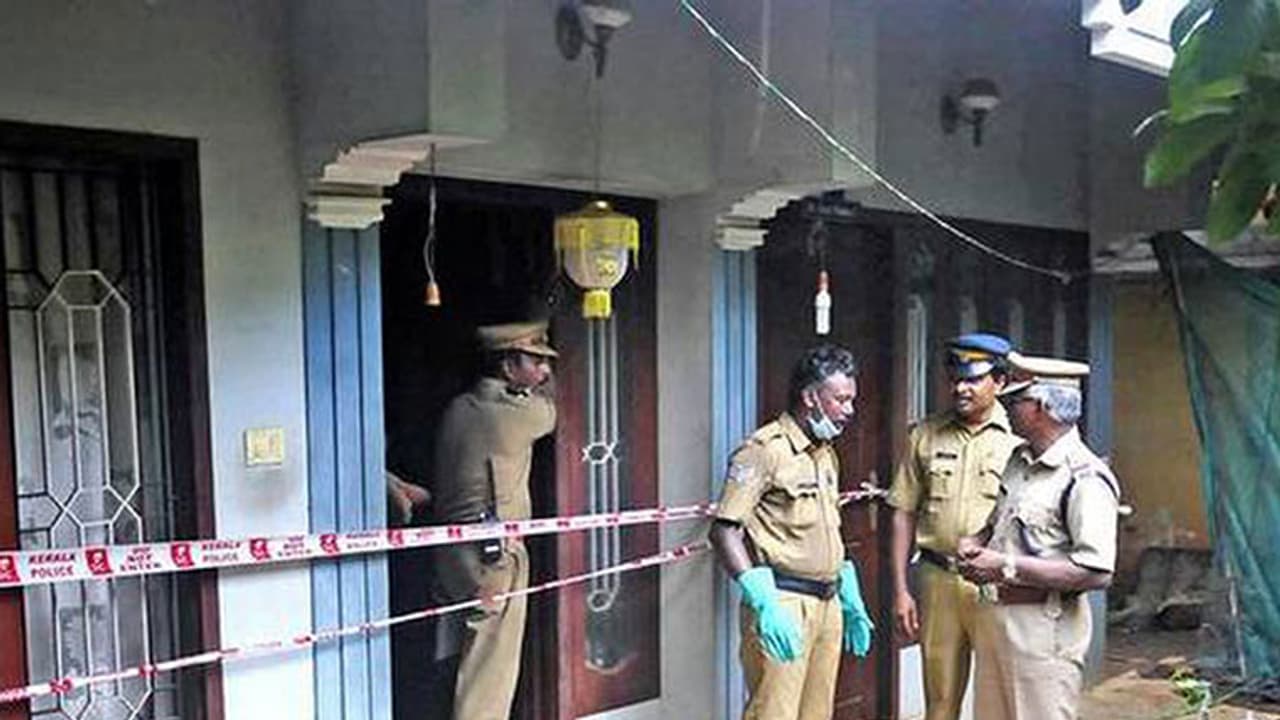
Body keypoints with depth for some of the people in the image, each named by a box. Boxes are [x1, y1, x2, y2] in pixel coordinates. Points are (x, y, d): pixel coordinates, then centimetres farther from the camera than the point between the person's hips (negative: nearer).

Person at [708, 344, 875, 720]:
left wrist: (851, 602, 21)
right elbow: (724, 531, -17)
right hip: (783, 604, -8)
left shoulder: (827, 453, 17)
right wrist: (764, 602, -23)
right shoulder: (763, 450, -11)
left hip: (828, 603, 9)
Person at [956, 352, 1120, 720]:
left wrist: (1007, 567, -24)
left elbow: (1097, 572, -25)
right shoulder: (1020, 461, 9)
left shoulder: (1085, 479, -18)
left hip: (1043, 629, -8)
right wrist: (977, 542, 2)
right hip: (995, 617, 8)